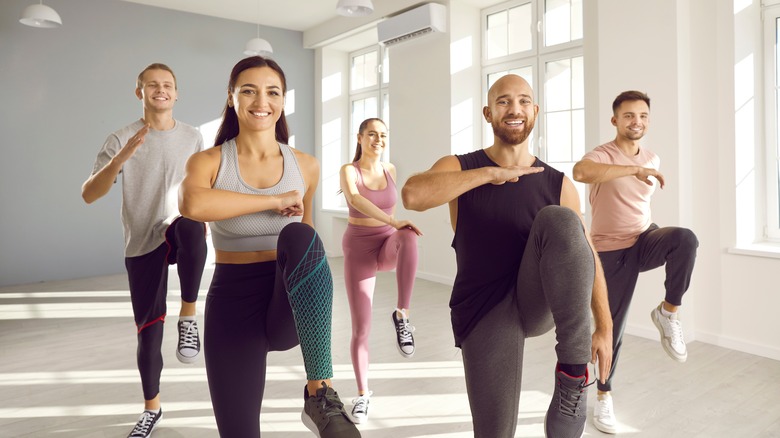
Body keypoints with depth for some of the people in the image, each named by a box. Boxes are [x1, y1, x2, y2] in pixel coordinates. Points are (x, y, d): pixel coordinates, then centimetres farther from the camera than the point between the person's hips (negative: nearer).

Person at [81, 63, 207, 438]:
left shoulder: (193, 137, 5)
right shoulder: (121, 139, -3)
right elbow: (88, 195, -12)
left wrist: (201, 223, 12)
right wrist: (122, 157, -27)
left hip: (179, 233, 0)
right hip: (142, 244, 0)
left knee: (190, 227, -39)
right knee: (148, 333, 3)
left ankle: (188, 316, -21)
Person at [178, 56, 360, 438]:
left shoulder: (305, 166, 4)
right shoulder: (209, 161, -2)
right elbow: (191, 204, -27)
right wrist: (275, 200, -21)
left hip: (292, 303, 0)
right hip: (233, 301, 0)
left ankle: (321, 394, -32)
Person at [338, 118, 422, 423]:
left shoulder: (390, 169, 5)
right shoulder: (347, 171, -11)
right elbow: (356, 200, -32)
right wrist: (394, 222, -45)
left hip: (387, 246, 2)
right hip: (359, 252, -2)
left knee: (409, 237, -37)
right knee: (361, 330, -5)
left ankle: (402, 315, -26)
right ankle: (363, 394, 18)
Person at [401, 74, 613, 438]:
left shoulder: (558, 185, 3)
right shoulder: (459, 168, -2)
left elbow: (586, 256, 6)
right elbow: (412, 196, -23)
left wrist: (604, 327, 0)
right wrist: (490, 173, -20)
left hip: (540, 300, 1)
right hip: (484, 313, -1)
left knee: (558, 219, -27)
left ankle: (574, 370, -23)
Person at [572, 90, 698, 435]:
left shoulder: (653, 159, 8)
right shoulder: (602, 156, -15)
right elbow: (580, 172, -41)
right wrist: (635, 169, -43)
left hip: (645, 240, 5)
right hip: (612, 251, -5)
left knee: (686, 238, -30)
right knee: (612, 325, 0)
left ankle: (668, 312, -8)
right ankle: (604, 395, 22)